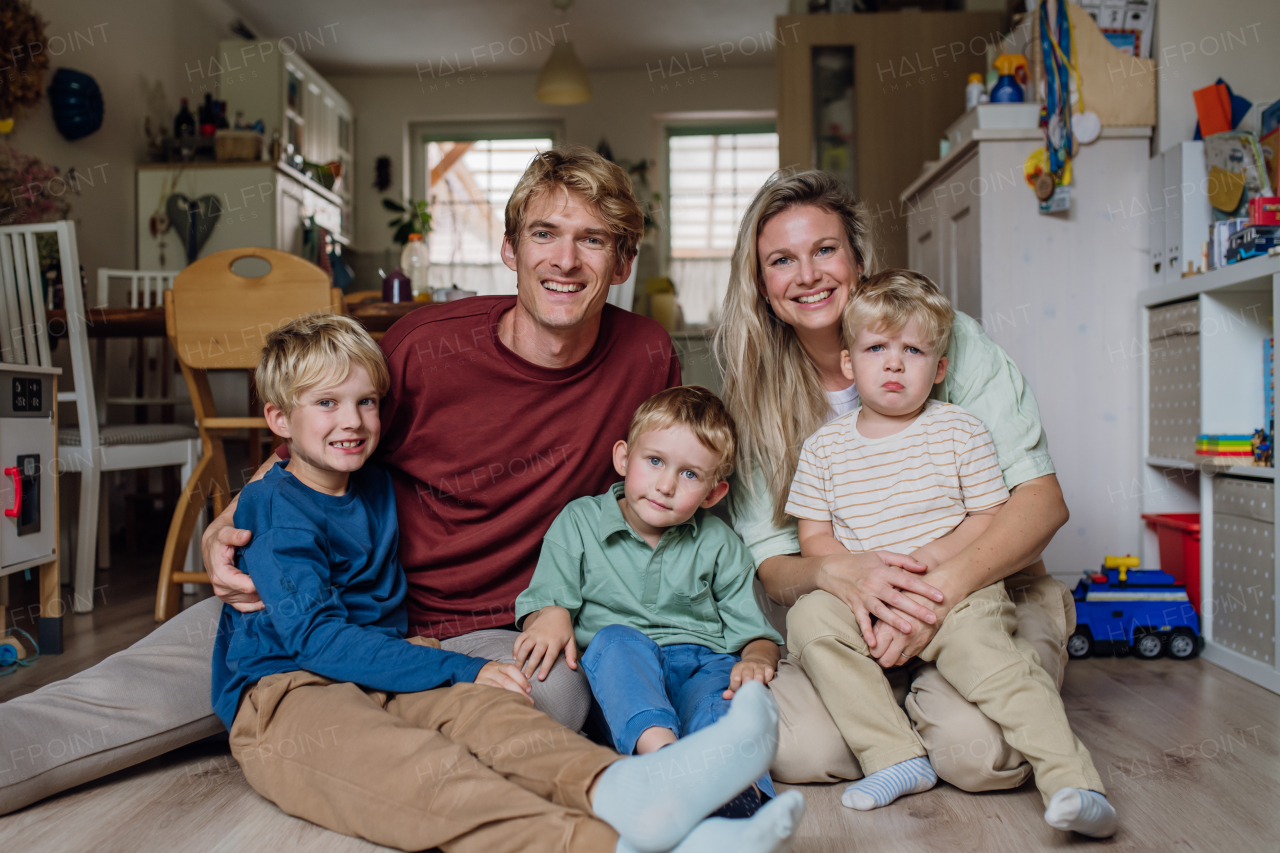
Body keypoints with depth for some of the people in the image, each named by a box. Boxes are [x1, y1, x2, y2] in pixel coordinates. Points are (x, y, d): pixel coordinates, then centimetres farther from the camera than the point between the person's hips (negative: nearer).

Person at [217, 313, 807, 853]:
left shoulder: (374, 489, 16)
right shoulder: (276, 509, -8)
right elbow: (317, 638, -17)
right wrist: (460, 669, -21)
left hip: (372, 676, 7)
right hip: (281, 695, -7)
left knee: (486, 711, -27)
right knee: (424, 767, -36)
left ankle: (613, 789, -57)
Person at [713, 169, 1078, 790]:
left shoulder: (947, 336, -8)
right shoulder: (755, 395, 0)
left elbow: (1042, 499, -14)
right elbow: (767, 564, -3)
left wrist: (941, 589, -31)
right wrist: (835, 571, -28)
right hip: (849, 618, 2)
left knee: (977, 751, -30)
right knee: (798, 748, -25)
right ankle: (902, 691, 6)